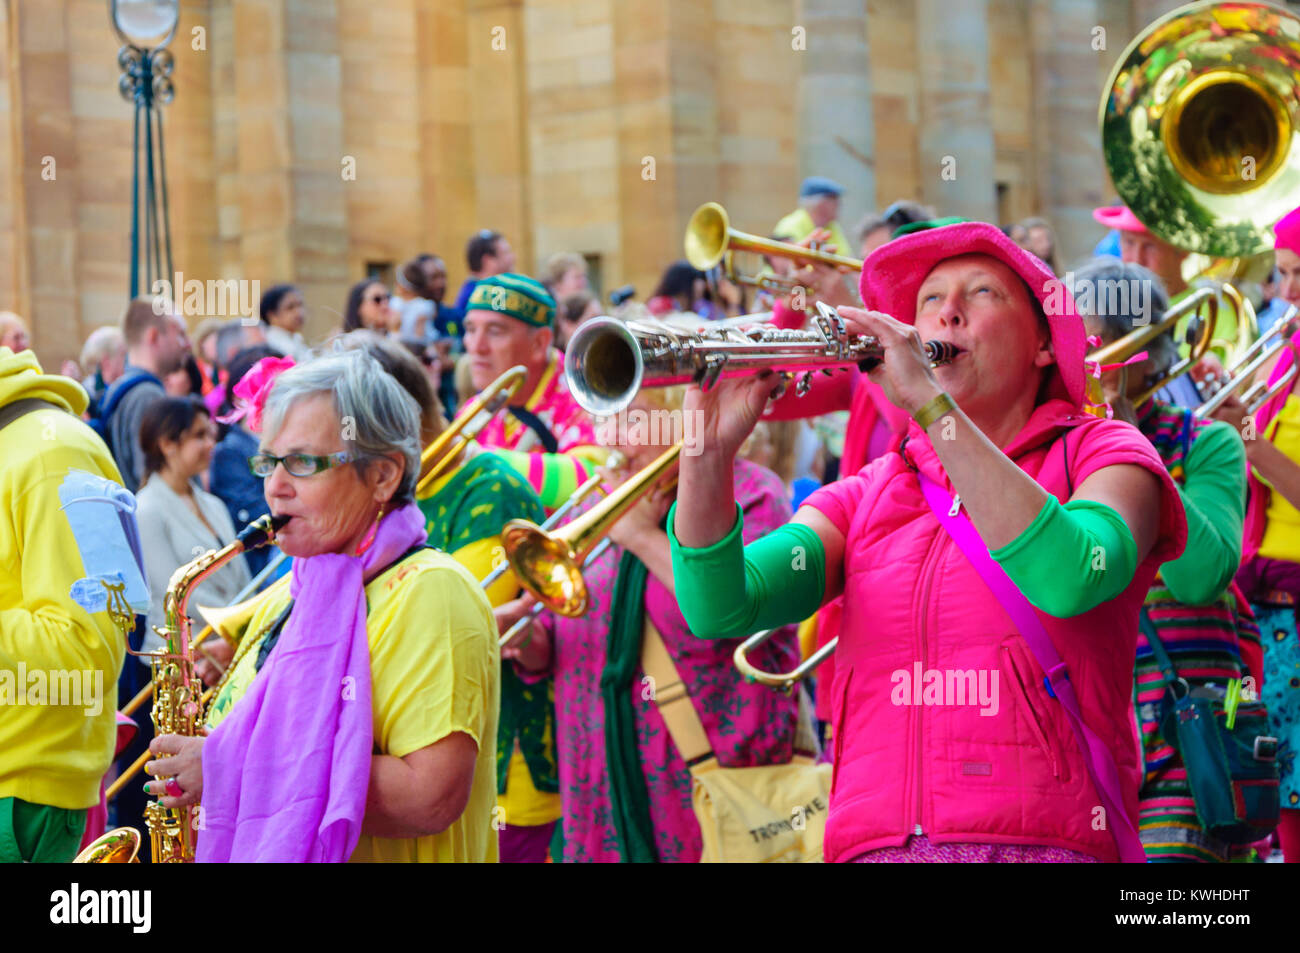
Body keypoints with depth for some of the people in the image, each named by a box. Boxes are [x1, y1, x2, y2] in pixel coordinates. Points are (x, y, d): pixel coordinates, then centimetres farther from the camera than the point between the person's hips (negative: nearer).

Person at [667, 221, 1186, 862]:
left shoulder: (1102, 453, 10)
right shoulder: (862, 498, 18)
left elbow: (1073, 579, -13)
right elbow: (721, 611, 2)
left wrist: (929, 401, -16)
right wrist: (708, 456, -15)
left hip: (1041, 841, -3)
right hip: (872, 843, 3)